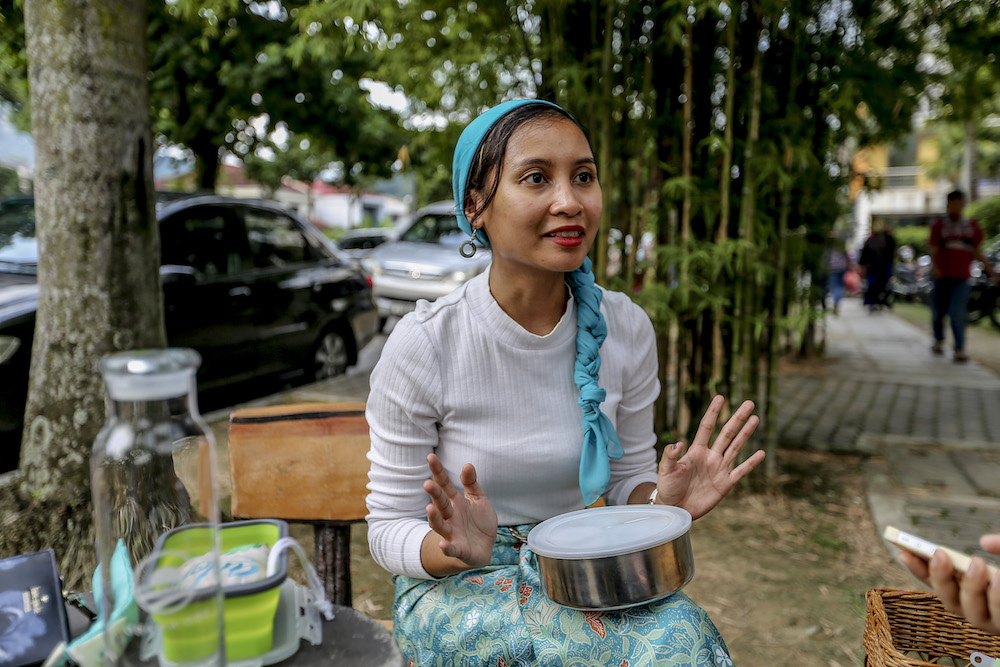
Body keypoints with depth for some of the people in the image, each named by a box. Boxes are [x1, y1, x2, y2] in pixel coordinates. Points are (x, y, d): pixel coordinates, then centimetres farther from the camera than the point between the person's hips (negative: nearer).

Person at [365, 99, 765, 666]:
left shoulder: (627, 329, -5)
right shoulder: (424, 344, -17)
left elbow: (628, 479, 7)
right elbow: (389, 530, -9)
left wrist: (663, 503, -15)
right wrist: (461, 548, -30)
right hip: (455, 587, -4)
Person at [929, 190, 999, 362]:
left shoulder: (972, 226, 9)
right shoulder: (938, 225, 3)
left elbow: (977, 252, 15)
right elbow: (934, 251, -3)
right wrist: (934, 267, -23)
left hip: (961, 278, 0)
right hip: (942, 277, 0)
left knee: (957, 313, -14)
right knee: (938, 312, 9)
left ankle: (960, 350, -10)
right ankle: (939, 341, 34)